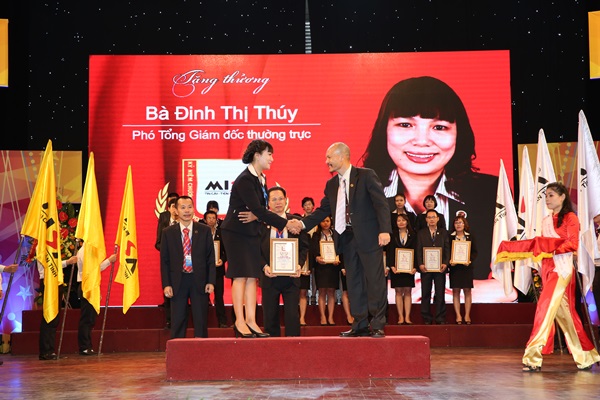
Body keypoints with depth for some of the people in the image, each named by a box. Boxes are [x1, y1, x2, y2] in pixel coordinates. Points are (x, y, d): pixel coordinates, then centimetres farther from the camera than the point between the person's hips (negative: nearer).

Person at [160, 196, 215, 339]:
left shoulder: (204, 230, 5)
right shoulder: (168, 233, 5)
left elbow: (211, 258, 5)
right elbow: (164, 261, 4)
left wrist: (211, 281, -3)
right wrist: (166, 284, -5)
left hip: (199, 281, 0)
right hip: (178, 281, 0)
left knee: (201, 321, 4)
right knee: (177, 322, 4)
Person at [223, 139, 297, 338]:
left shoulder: (261, 179, 10)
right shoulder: (244, 180, -18)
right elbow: (258, 209, -25)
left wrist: (255, 216, -12)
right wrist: (285, 223, -25)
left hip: (252, 232, 8)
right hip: (236, 232, -8)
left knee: (252, 276, 4)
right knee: (241, 275, -7)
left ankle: (251, 321, 6)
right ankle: (240, 322, -2)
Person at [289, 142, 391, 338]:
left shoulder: (366, 175, -4)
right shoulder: (331, 184, 14)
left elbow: (381, 203, -9)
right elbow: (323, 210, 13)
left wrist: (384, 230, -19)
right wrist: (302, 223, -2)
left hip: (368, 236, -6)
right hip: (347, 238, 6)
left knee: (374, 281, -3)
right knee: (353, 282, 8)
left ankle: (378, 325, 4)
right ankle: (360, 325, 15)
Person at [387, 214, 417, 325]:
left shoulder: (413, 235, 6)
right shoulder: (393, 235, 5)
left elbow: (416, 252, 1)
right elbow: (389, 252, 0)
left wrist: (415, 267, -10)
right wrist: (392, 266, -12)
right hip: (396, 267, 0)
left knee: (408, 292, 1)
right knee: (398, 292, 1)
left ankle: (407, 317, 1)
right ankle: (400, 317, 2)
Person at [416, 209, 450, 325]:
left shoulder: (444, 233, 11)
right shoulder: (421, 233, 10)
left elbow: (447, 250, 5)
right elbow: (418, 250, 4)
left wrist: (445, 263, -9)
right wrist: (420, 264, -9)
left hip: (440, 267, 0)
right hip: (425, 267, 0)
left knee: (440, 293, 0)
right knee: (425, 294, 2)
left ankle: (440, 318, 4)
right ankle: (427, 319, 7)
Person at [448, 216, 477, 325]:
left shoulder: (470, 237, 7)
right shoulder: (450, 237, 4)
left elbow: (475, 252, 5)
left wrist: (470, 260, -12)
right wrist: (449, 261, -14)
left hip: (467, 267, 1)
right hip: (454, 267, -1)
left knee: (467, 291, 1)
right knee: (455, 291, 0)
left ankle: (467, 315, 6)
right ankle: (458, 316, 3)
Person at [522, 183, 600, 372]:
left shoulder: (570, 218, -2)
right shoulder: (546, 221, 19)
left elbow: (573, 244, -11)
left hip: (562, 267, -7)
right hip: (548, 267, 7)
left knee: (546, 307, -16)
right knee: (563, 312, 8)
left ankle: (533, 357, -20)